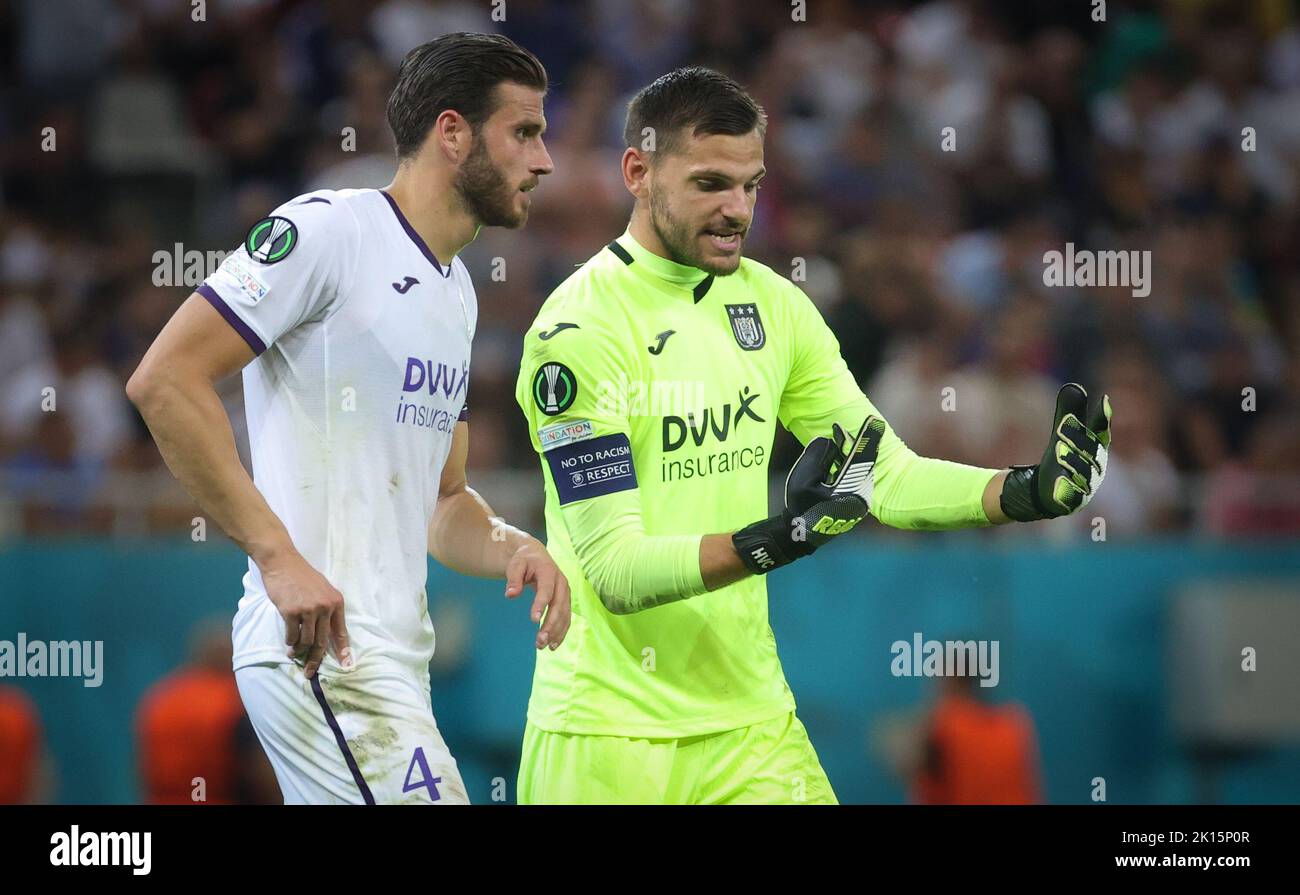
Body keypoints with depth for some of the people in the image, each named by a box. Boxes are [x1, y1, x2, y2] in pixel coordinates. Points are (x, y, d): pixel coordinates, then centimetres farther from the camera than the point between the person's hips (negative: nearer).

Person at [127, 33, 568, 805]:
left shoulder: (458, 291, 21)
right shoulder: (329, 229, -8)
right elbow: (164, 380, -16)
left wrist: (511, 549, 4)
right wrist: (277, 555, -21)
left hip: (395, 652, 9)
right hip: (318, 647, -9)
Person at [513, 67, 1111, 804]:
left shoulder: (773, 304, 7)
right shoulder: (580, 328, -14)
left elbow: (888, 476, 8)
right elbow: (616, 569, -19)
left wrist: (1030, 492, -9)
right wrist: (773, 543, -33)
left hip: (753, 713, 6)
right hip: (610, 735, -5)